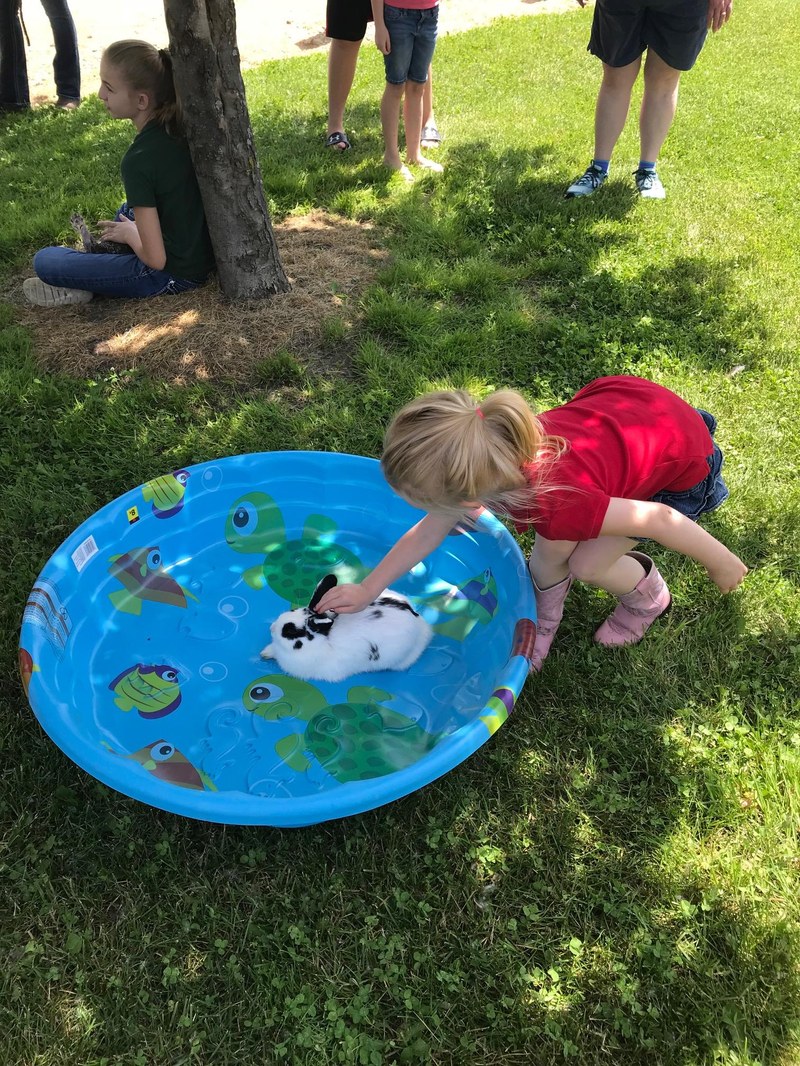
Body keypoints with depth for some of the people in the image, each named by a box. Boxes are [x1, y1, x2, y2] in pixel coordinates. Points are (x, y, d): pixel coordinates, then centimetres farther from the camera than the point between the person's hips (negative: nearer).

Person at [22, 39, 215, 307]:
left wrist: (130, 233, -3)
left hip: (173, 274, -8)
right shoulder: (178, 127, -4)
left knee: (43, 261, -6)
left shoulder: (138, 161, -25)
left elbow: (155, 259, -23)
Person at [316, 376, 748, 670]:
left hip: (687, 459, -5)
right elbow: (430, 530, -8)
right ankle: (542, 619, 20)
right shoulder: (485, 452, -22)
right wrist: (366, 590, -3)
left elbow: (660, 520, -31)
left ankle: (647, 595, 20)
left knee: (586, 563, -9)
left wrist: (723, 566, -13)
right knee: (549, 554, -6)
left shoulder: (557, 506, -43)